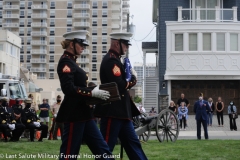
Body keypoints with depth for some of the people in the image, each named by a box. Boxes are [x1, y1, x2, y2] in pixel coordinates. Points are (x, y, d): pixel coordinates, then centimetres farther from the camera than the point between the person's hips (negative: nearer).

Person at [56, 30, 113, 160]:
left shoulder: (71, 62, 17)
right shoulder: (65, 62, -12)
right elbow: (68, 89, -22)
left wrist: (95, 91, 8)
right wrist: (92, 93, -20)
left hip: (82, 112, 10)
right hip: (73, 114, -10)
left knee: (101, 148, 9)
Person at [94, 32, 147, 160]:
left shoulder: (113, 59, 16)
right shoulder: (111, 60, -16)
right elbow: (119, 85, -24)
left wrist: (131, 79, 0)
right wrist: (133, 79, -8)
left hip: (120, 111, 11)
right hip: (112, 111, -11)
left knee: (133, 143, 12)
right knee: (106, 146, -3)